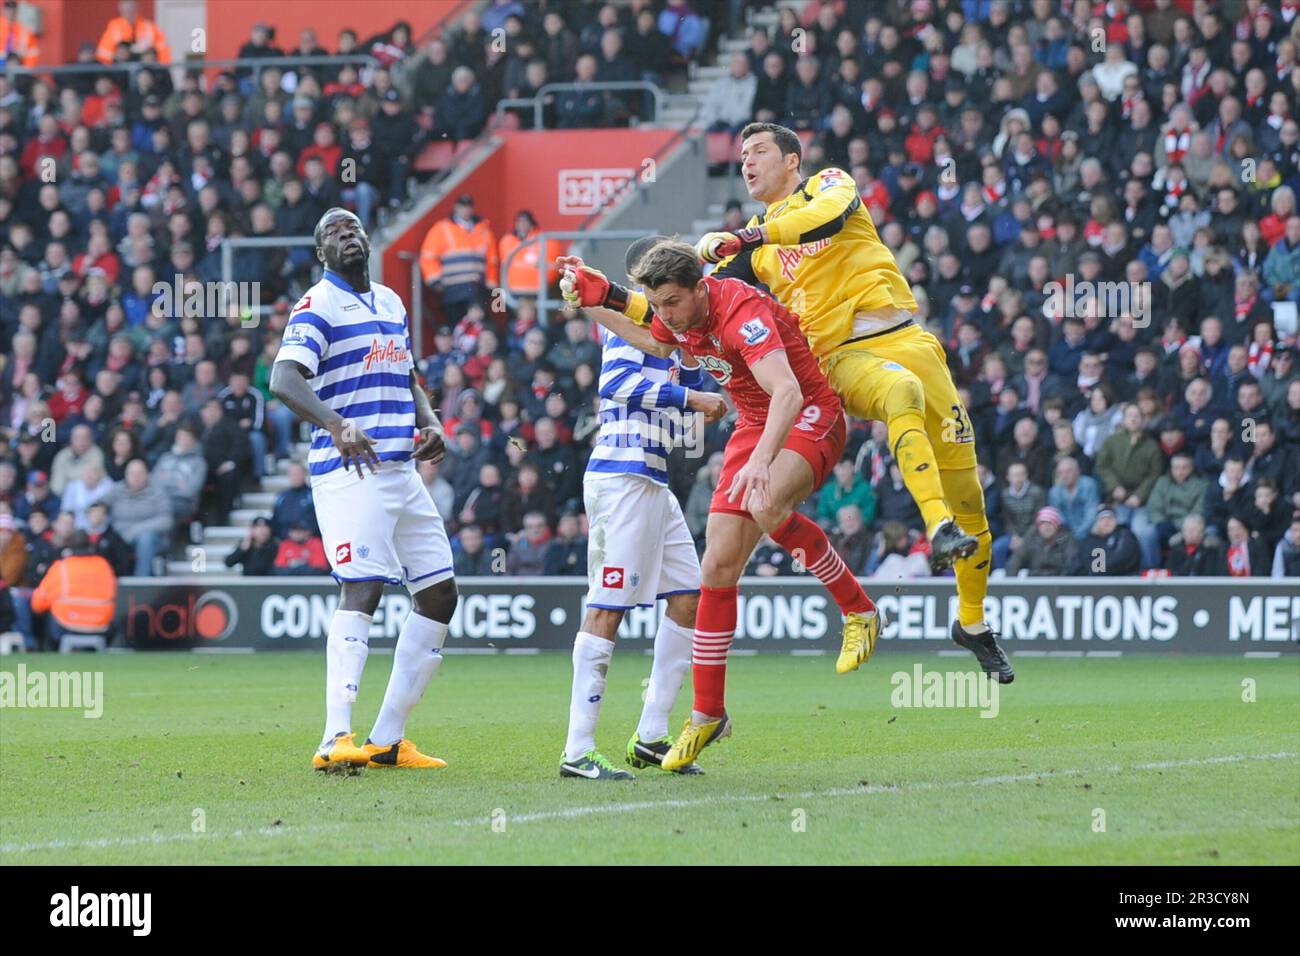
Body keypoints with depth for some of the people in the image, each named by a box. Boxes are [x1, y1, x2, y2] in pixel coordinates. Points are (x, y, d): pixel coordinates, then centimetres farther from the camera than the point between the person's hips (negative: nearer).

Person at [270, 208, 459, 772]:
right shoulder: (318, 307, -6)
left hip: (401, 470, 9)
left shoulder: (391, 303, 19)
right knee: (361, 591, -20)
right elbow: (284, 380, -21)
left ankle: (388, 739, 11)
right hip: (349, 471, -9)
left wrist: (430, 423, 8)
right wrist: (337, 425, -37)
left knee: (439, 596, 7)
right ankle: (335, 740, -26)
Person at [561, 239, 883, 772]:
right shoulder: (677, 316, -3)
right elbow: (653, 344, 25)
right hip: (754, 425, 8)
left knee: (765, 507, -38)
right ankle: (706, 716, 8)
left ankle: (859, 611, -17)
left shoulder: (741, 311, -28)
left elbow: (788, 392, -40)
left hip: (810, 418, -8)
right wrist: (596, 304, 14)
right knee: (718, 565, 0)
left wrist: (762, 460, -54)